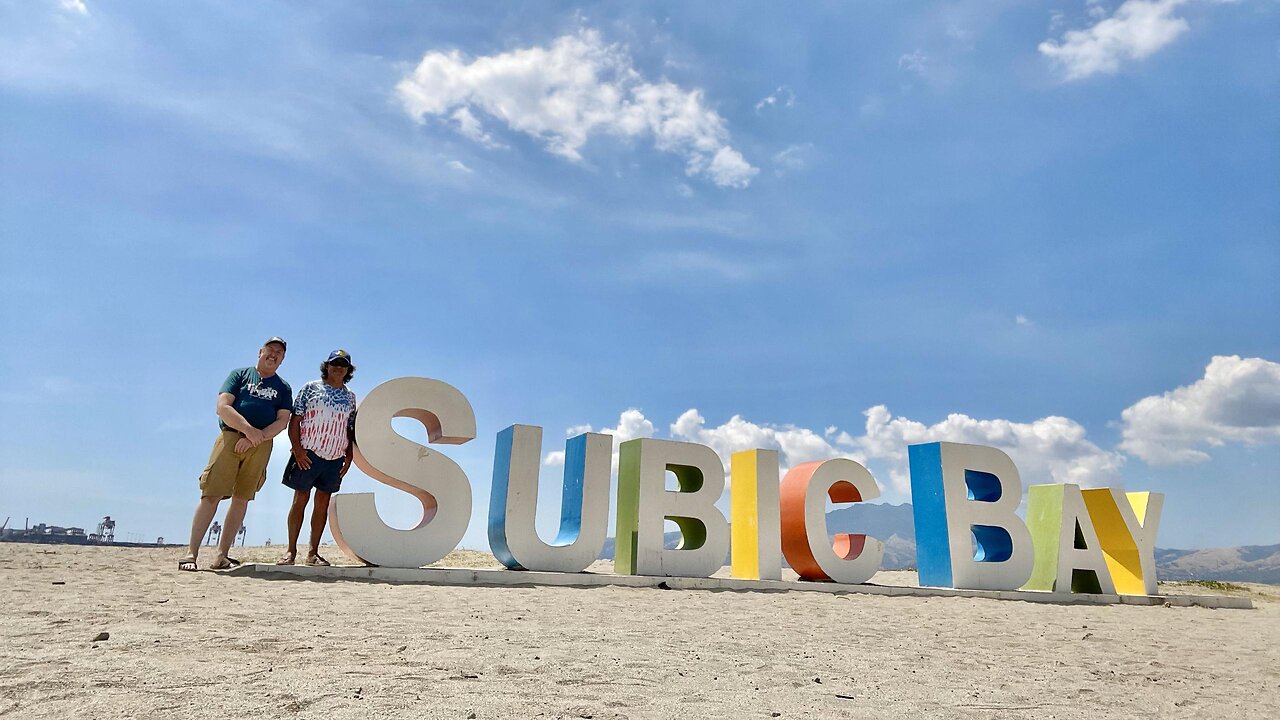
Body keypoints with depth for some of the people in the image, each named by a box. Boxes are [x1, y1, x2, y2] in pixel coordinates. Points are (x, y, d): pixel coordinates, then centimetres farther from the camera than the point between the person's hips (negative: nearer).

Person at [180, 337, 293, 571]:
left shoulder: (283, 388, 16)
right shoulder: (240, 374, 11)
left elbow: (283, 421, 4)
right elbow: (222, 407, -2)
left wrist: (257, 437, -13)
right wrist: (248, 429, -16)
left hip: (261, 445, 2)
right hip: (230, 437, -2)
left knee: (241, 499, 1)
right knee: (211, 495, -9)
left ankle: (221, 555, 5)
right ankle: (191, 553, -5)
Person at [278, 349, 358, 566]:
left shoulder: (350, 397, 12)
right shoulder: (311, 388, 1)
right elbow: (294, 421, -2)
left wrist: (349, 457, 5)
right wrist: (297, 449, -11)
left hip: (335, 459, 4)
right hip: (308, 454, -3)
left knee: (323, 502, 5)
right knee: (300, 500, 0)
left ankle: (313, 552, 10)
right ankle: (291, 551, 6)